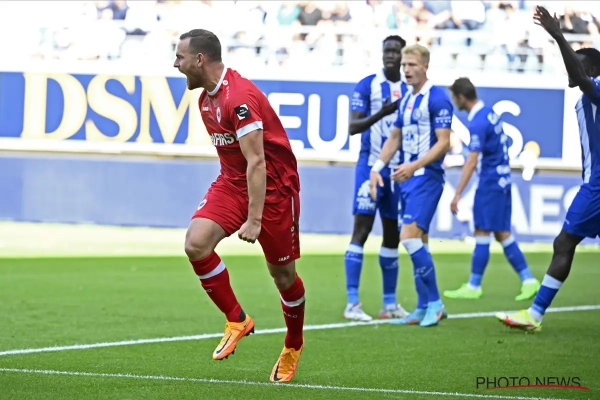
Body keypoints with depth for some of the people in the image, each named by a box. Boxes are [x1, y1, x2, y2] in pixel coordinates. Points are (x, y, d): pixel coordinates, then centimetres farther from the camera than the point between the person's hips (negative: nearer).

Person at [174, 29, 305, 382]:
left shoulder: (239, 97, -24)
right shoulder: (206, 98, 6)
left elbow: (256, 162, -26)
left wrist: (254, 220, -28)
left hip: (273, 184, -8)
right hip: (232, 181, 8)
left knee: (283, 273, 4)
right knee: (196, 244, -16)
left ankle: (294, 346, 28)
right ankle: (237, 321, -1)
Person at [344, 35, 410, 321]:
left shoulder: (410, 90, 10)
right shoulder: (367, 86, -4)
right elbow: (353, 126, -13)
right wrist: (380, 114, -28)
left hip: (399, 169, 5)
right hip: (371, 166, -5)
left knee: (392, 234, 9)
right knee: (362, 228, -11)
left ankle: (390, 303, 16)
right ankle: (352, 303, -12)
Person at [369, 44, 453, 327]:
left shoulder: (437, 99, -10)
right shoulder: (406, 100, 15)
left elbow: (444, 142, -16)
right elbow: (394, 138, 22)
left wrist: (414, 166, -25)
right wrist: (378, 167, 8)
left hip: (426, 177, -8)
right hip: (406, 178, 8)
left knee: (410, 238, -17)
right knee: (416, 244, 8)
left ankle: (434, 302, -7)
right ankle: (425, 308, 13)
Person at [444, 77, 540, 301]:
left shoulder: (478, 123, -18)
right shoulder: (490, 113, 9)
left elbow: (472, 161, -22)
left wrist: (458, 194, -22)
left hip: (490, 182, -9)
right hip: (501, 179, 9)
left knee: (482, 232, -4)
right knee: (502, 233, 10)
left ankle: (474, 287, 0)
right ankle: (528, 280, 7)